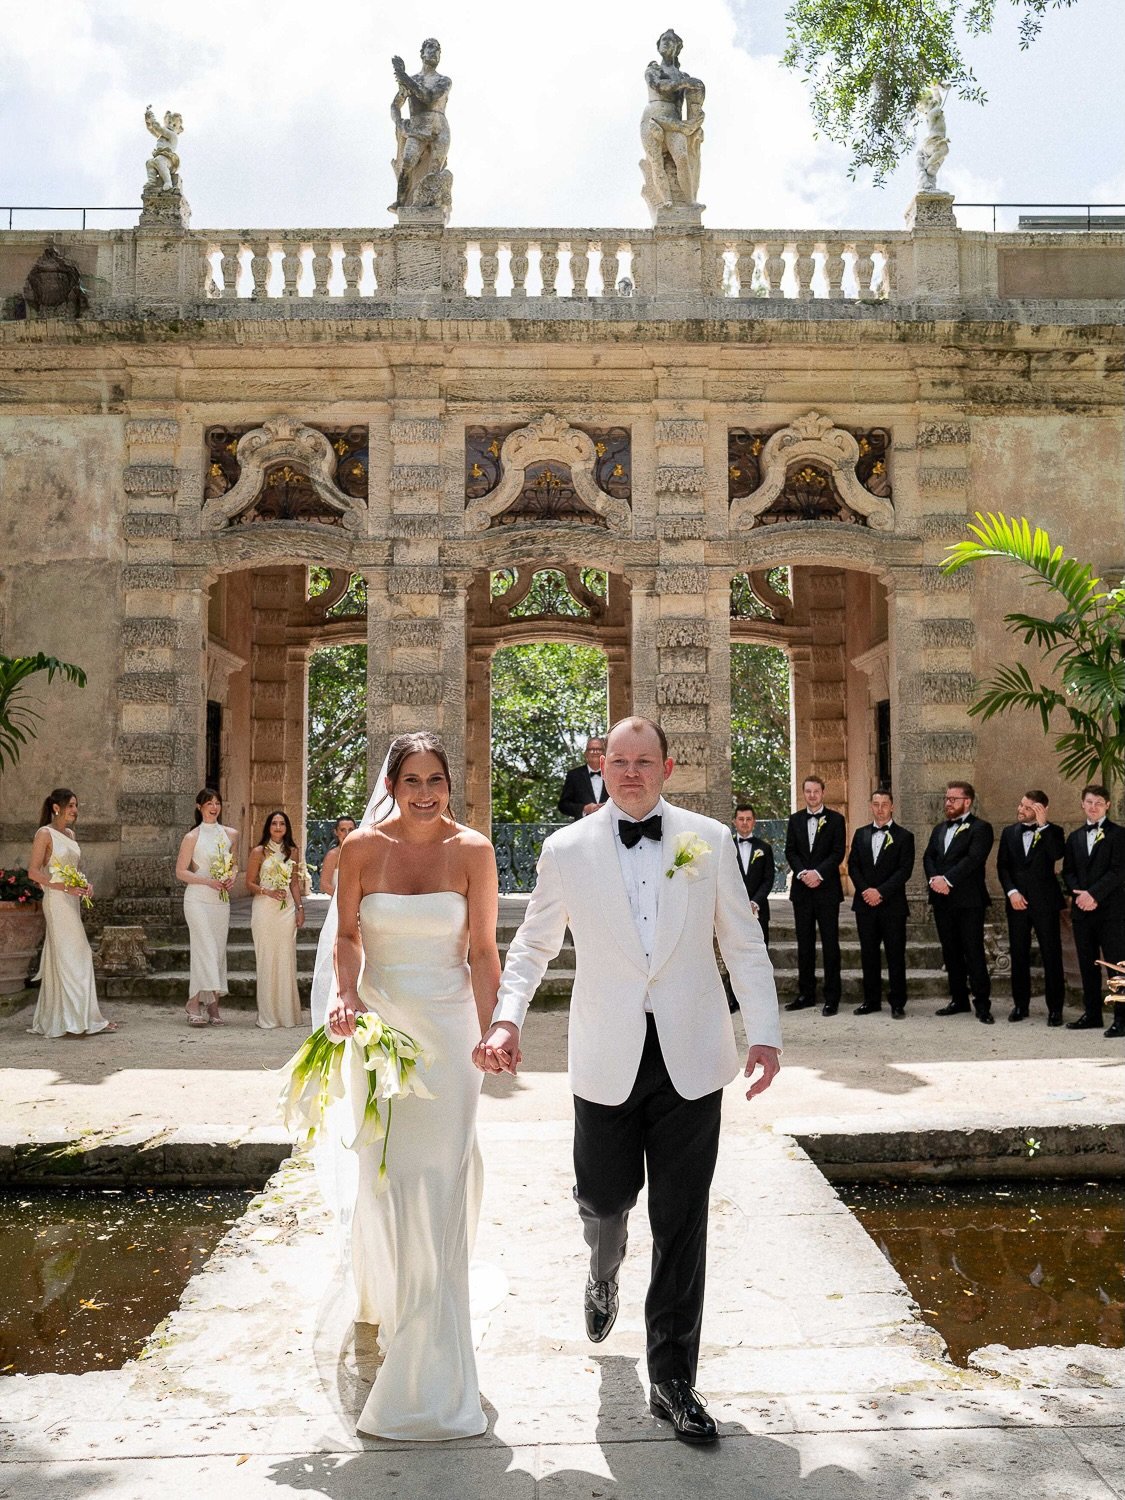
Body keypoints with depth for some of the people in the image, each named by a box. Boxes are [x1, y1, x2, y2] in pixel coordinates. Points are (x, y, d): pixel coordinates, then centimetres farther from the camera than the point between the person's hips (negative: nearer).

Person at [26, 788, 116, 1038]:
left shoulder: (70, 834, 14)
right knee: (72, 957, -8)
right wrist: (66, 886, -19)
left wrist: (86, 884, 2)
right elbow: (33, 872, -13)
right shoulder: (45, 834, -8)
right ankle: (77, 1020, -5)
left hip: (72, 902, 8)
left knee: (61, 959, 10)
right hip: (57, 902, -8)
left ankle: (51, 1020, 16)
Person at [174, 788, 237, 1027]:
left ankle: (213, 1008, 10)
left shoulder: (231, 834, 10)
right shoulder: (192, 837, -3)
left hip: (222, 899, 5)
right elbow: (181, 872, -3)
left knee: (218, 950, 4)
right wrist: (208, 881, -14)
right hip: (198, 899, -5)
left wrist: (231, 878, 0)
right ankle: (194, 1005, -9)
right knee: (205, 948, -13)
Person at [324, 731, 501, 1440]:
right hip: (379, 1025, 2)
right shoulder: (363, 846, -3)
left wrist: (490, 1033, -10)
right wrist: (345, 995, -11)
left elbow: (483, 951, -4)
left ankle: (433, 1368, 15)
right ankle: (385, 1293, 44)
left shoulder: (472, 850, -6)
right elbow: (347, 935, 6)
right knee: (381, 1169, 11)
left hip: (448, 1028, -1)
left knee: (440, 1175, 0)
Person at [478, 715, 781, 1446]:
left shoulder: (710, 840, 0)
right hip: (608, 1059, 0)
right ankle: (605, 1275, 50)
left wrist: (765, 1032, -5)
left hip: (691, 1057, 0)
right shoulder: (567, 850, 0)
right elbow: (533, 946, 7)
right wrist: (507, 1018, -7)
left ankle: (673, 1380, 22)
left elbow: (743, 944, 3)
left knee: (681, 1224, 6)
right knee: (604, 1200, 12)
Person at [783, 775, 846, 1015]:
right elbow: (790, 851, 6)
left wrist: (818, 873, -16)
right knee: (804, 943, 8)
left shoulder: (835, 820, 1)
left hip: (827, 889, -3)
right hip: (802, 888, 3)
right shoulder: (795, 820, 11)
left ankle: (832, 997, 3)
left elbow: (838, 853, -5)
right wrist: (803, 873, -10)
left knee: (830, 944, -1)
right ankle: (806, 994, 15)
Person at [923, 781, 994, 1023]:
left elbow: (973, 859, -17)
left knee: (974, 953, -6)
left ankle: (982, 1004, 0)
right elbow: (928, 857, 10)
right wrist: (934, 879, -9)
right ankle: (959, 1000, 20)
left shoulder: (980, 828, -4)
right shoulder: (940, 829, 18)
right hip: (942, 900, 7)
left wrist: (947, 880, -20)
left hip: (968, 901, -7)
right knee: (951, 952, 11)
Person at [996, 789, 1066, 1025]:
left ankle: (1055, 1009, 5)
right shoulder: (1009, 833, 10)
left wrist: (1043, 825, -19)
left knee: (1052, 956, -1)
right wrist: (1011, 892, -7)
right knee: (1019, 955, 7)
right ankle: (1020, 1005, 16)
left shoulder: (1052, 832, 1)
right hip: (1017, 901, 3)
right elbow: (1002, 866, 6)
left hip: (1045, 902, -3)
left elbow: (1057, 854, -19)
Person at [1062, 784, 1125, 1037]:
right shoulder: (1074, 838, 16)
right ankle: (1091, 1014, 18)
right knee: (1088, 966, 10)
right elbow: (1068, 872, 12)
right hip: (1082, 911, 5)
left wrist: (1094, 894, -16)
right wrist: (1080, 894, -6)